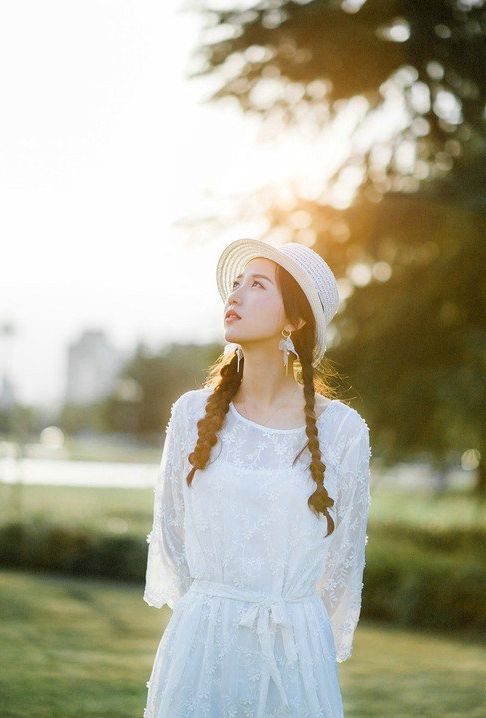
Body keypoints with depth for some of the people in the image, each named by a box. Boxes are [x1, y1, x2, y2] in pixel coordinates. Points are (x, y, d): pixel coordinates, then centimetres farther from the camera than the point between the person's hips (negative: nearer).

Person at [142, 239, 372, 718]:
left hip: (294, 653, -1)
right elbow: (170, 534, 9)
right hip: (200, 644, 1)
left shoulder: (343, 430, -6)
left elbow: (343, 562, 4)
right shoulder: (194, 413, -2)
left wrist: (291, 630, 11)